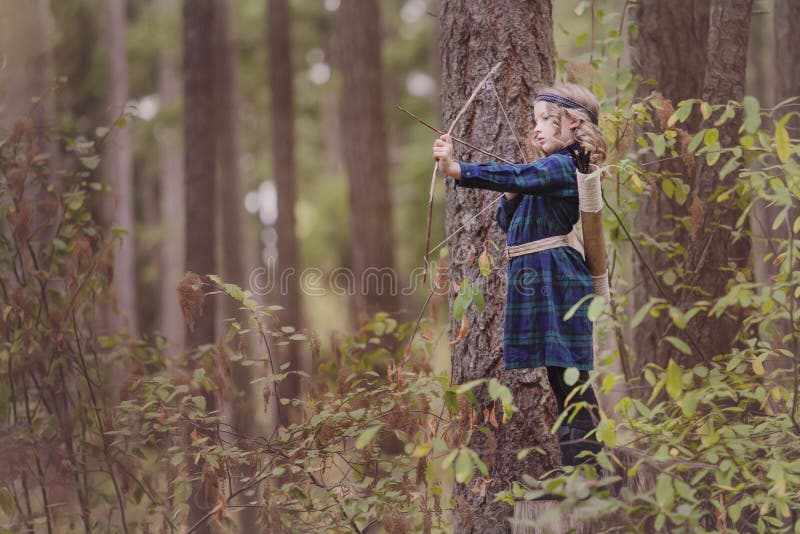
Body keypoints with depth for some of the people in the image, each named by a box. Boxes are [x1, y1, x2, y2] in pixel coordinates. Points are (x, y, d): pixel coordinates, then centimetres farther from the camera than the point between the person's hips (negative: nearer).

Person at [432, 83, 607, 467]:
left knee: (571, 379, -11)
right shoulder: (552, 169, 19)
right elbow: (507, 222, 22)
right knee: (561, 380, 12)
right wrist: (512, 197, 1)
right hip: (536, 283, 10)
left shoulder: (563, 166, -12)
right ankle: (573, 470, 18)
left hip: (556, 282, -10)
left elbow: (511, 177, -29)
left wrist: (455, 169, -39)